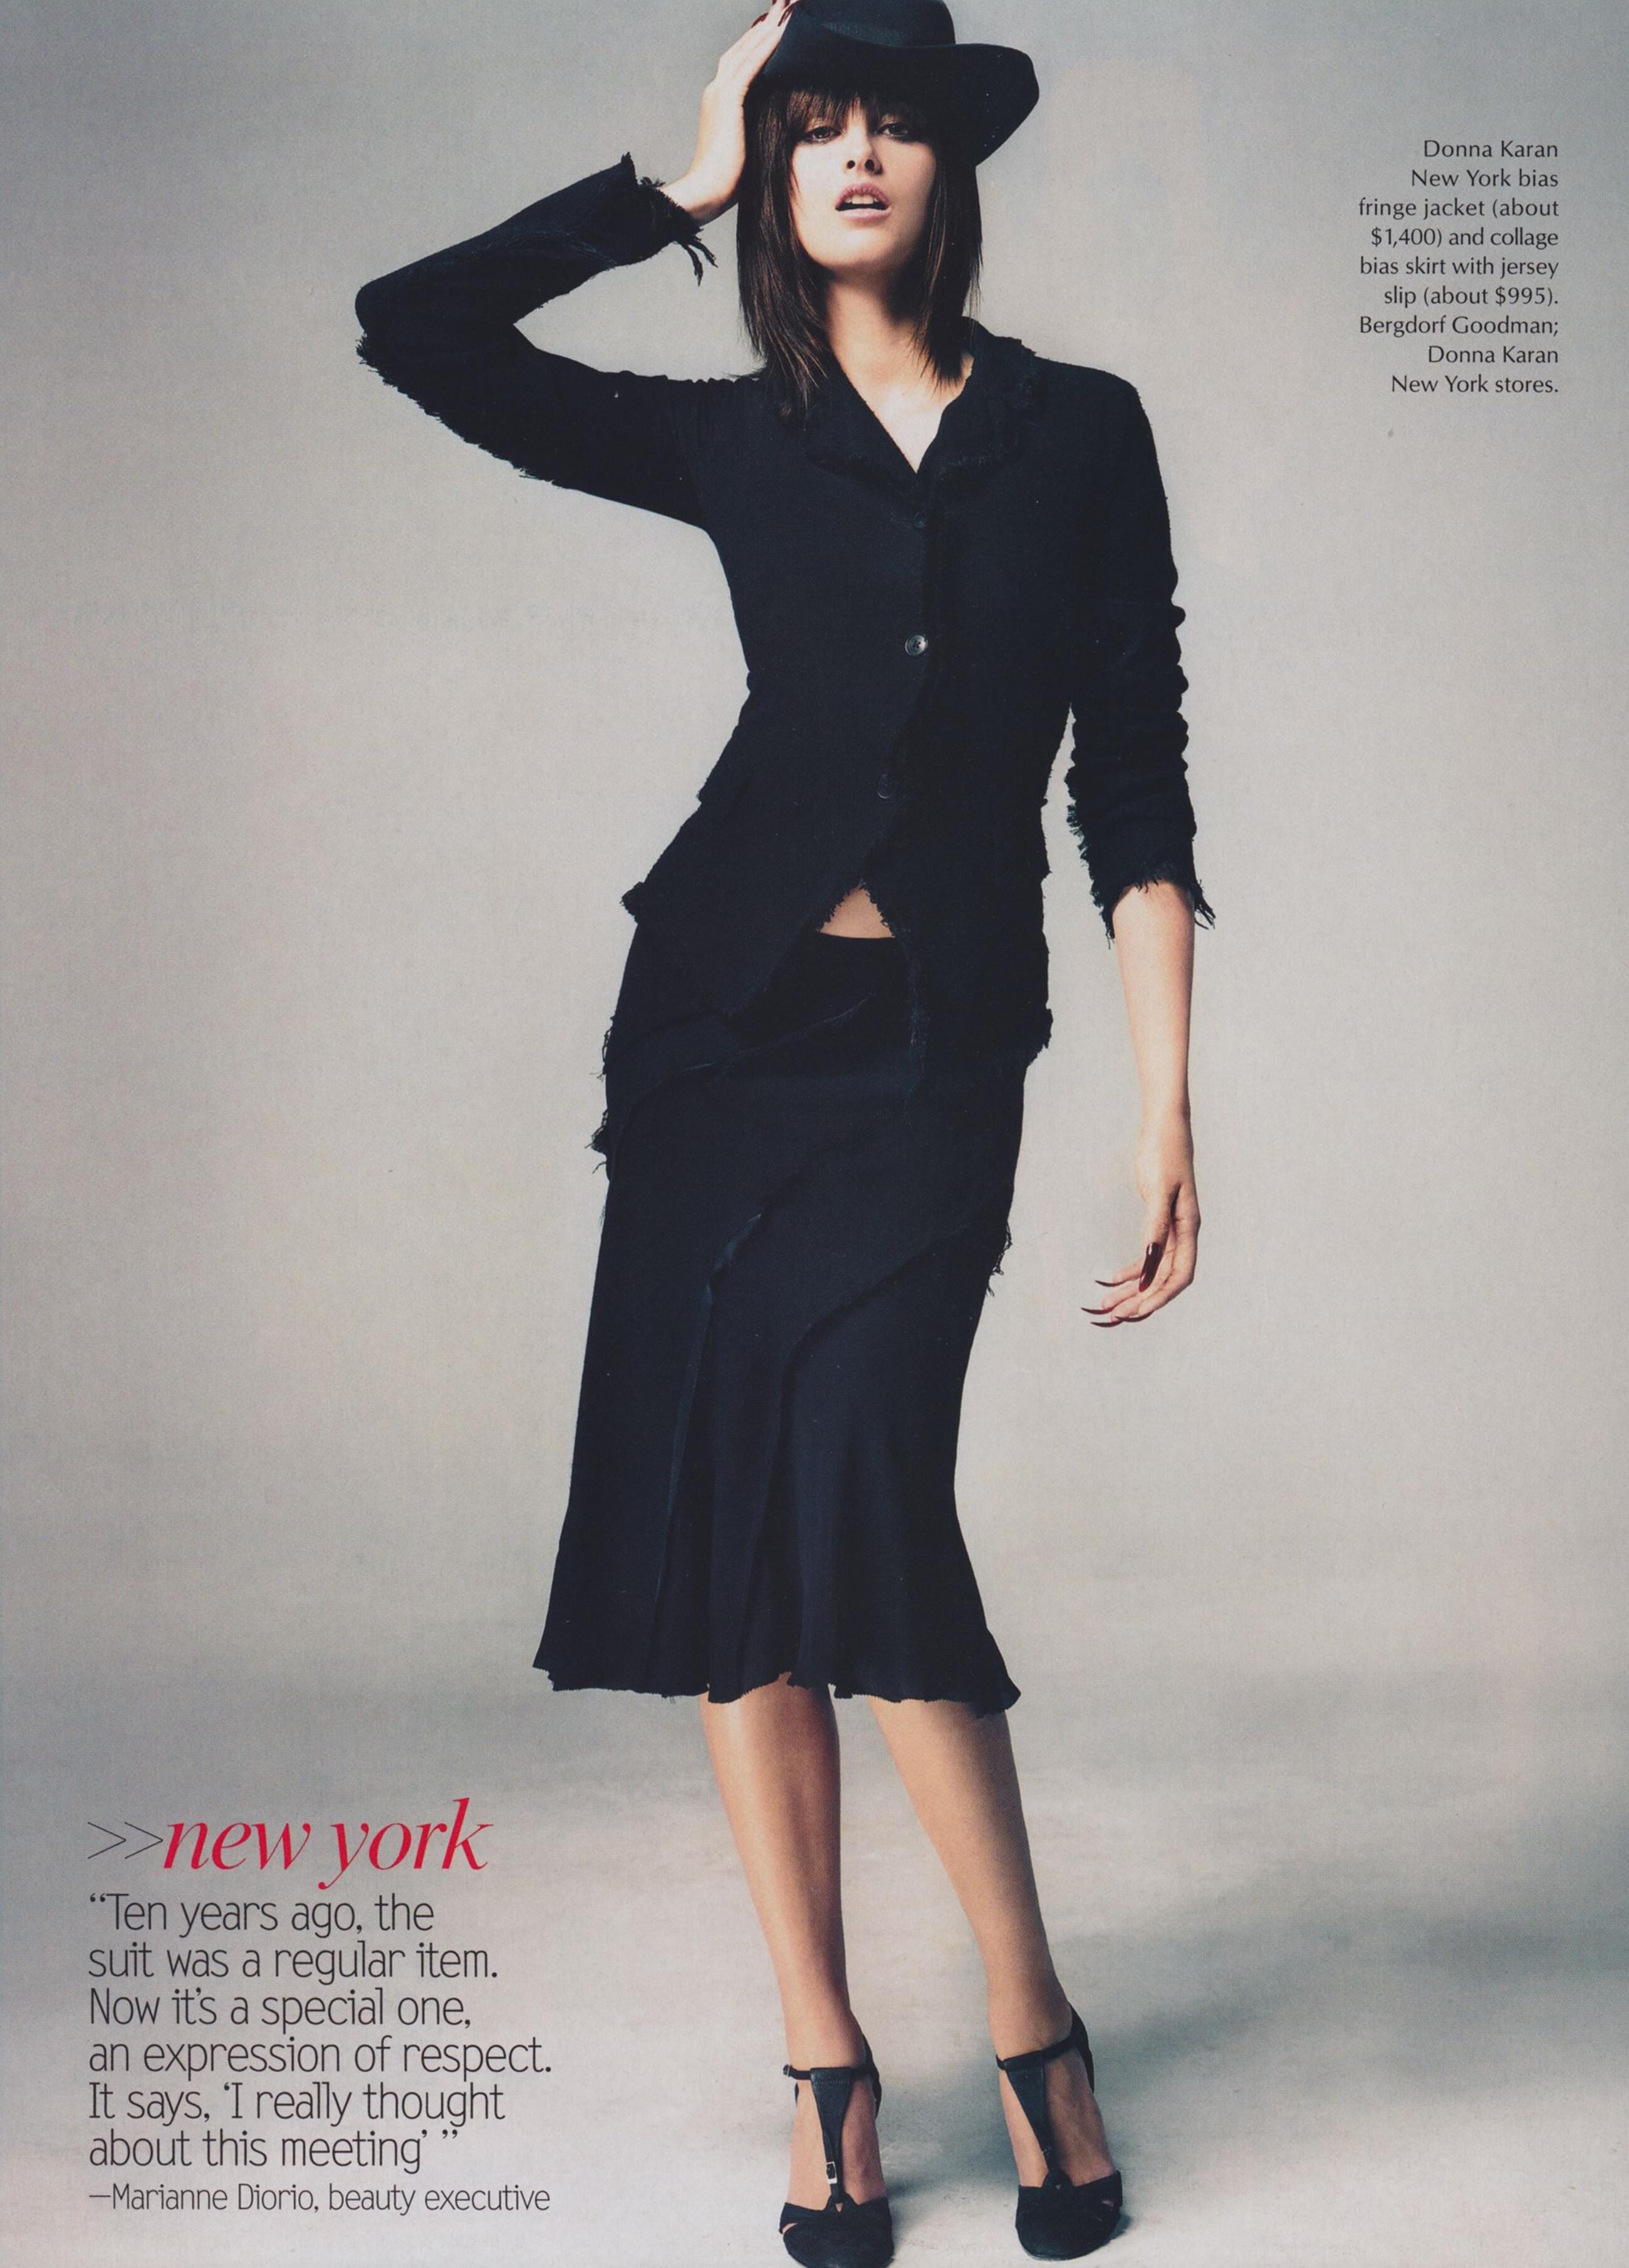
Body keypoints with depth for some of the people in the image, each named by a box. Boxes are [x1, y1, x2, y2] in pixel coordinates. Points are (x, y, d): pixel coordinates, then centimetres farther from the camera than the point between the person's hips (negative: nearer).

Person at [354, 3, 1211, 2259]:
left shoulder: (1081, 431, 6)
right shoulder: (737, 443, 10)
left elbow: (1136, 785, 1)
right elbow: (412, 326, 3)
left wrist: (1169, 1112, -7)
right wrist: (685, 184, 6)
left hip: (941, 1043, -2)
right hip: (725, 1011, 2)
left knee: (860, 1490, -17)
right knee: (718, 1511, -1)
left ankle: (1030, 2028, 4)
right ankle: (824, 2067, 12)